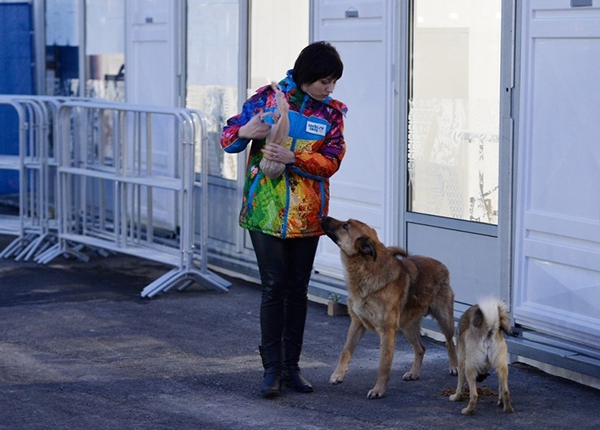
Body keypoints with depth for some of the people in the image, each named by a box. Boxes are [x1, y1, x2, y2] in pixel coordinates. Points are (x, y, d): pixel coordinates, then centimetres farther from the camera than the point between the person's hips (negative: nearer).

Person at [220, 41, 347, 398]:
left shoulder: (332, 112, 4)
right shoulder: (267, 98, -2)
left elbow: (331, 162, -7)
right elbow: (228, 138, 1)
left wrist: (293, 158, -22)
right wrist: (244, 132, -22)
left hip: (306, 215, 3)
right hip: (265, 210, -3)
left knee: (298, 289, 9)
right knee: (274, 286, -5)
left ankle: (292, 366, 19)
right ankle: (272, 369, 1)